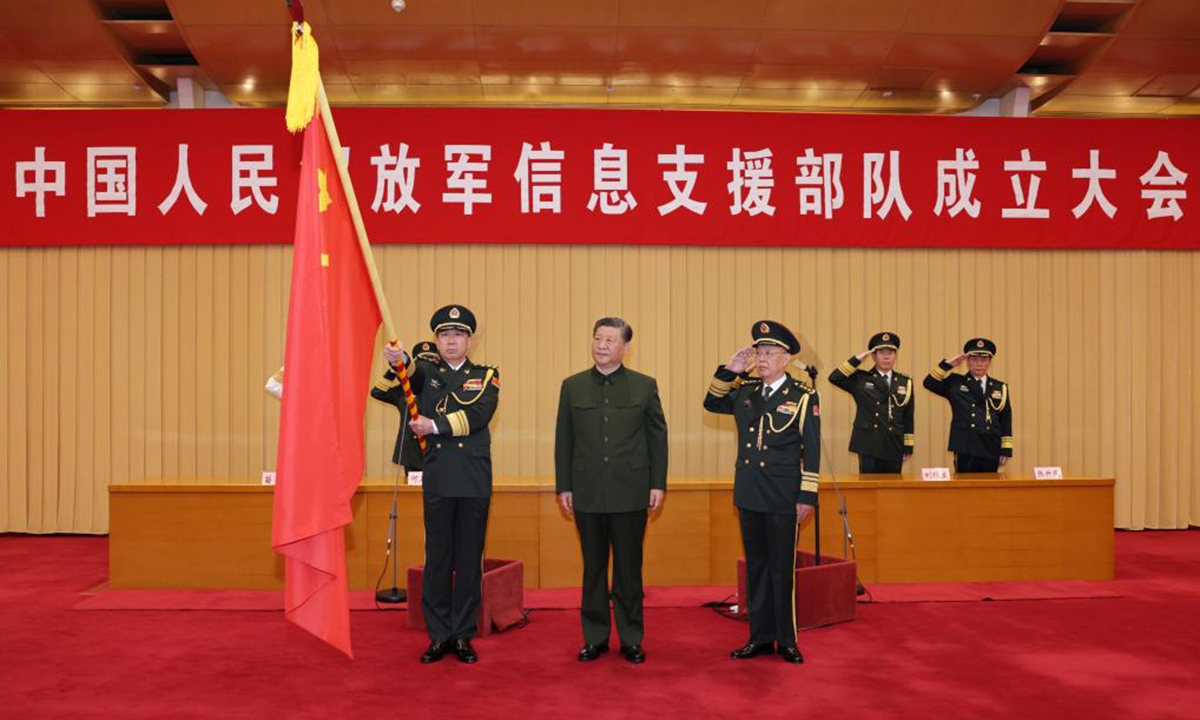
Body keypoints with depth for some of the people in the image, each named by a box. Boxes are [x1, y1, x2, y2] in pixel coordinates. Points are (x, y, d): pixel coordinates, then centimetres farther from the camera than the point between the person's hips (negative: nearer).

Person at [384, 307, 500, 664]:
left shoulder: (486, 376, 8)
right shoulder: (427, 372, 9)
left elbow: (480, 414, -12)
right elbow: (412, 373, -17)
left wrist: (435, 425, -18)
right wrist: (399, 360, -40)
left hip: (475, 480, 0)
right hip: (437, 479, 0)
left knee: (470, 559, 5)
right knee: (437, 559, 5)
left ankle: (463, 635, 15)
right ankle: (439, 635, 15)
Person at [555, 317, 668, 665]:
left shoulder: (645, 386, 2)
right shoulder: (572, 386, 6)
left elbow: (658, 437, 3)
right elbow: (563, 440, 7)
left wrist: (658, 484, -2)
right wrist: (563, 486, 3)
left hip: (630, 492, -1)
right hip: (587, 493, 1)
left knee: (629, 568, 6)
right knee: (593, 568, 10)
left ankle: (631, 639, 17)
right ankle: (595, 637, 20)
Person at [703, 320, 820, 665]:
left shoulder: (804, 397, -6)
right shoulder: (744, 390, 7)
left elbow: (811, 451, -7)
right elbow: (711, 404, 18)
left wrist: (807, 496, -10)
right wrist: (728, 371, 3)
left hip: (782, 499, -5)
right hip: (748, 495, 5)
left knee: (782, 569, 4)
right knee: (756, 566, 12)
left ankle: (786, 640, 16)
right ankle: (760, 637, 22)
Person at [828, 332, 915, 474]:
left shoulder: (905, 382, 8)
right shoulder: (861, 379, 3)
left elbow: (908, 418, 8)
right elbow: (834, 378, -12)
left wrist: (908, 447, 6)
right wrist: (857, 359, -13)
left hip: (894, 448, 2)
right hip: (869, 447, -2)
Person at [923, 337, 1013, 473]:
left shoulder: (1000, 388, 11)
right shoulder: (955, 383, 7)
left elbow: (1005, 421, 9)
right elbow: (929, 383, -5)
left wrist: (1006, 450, 3)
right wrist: (948, 364, -8)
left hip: (991, 451, 2)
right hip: (965, 450, -2)